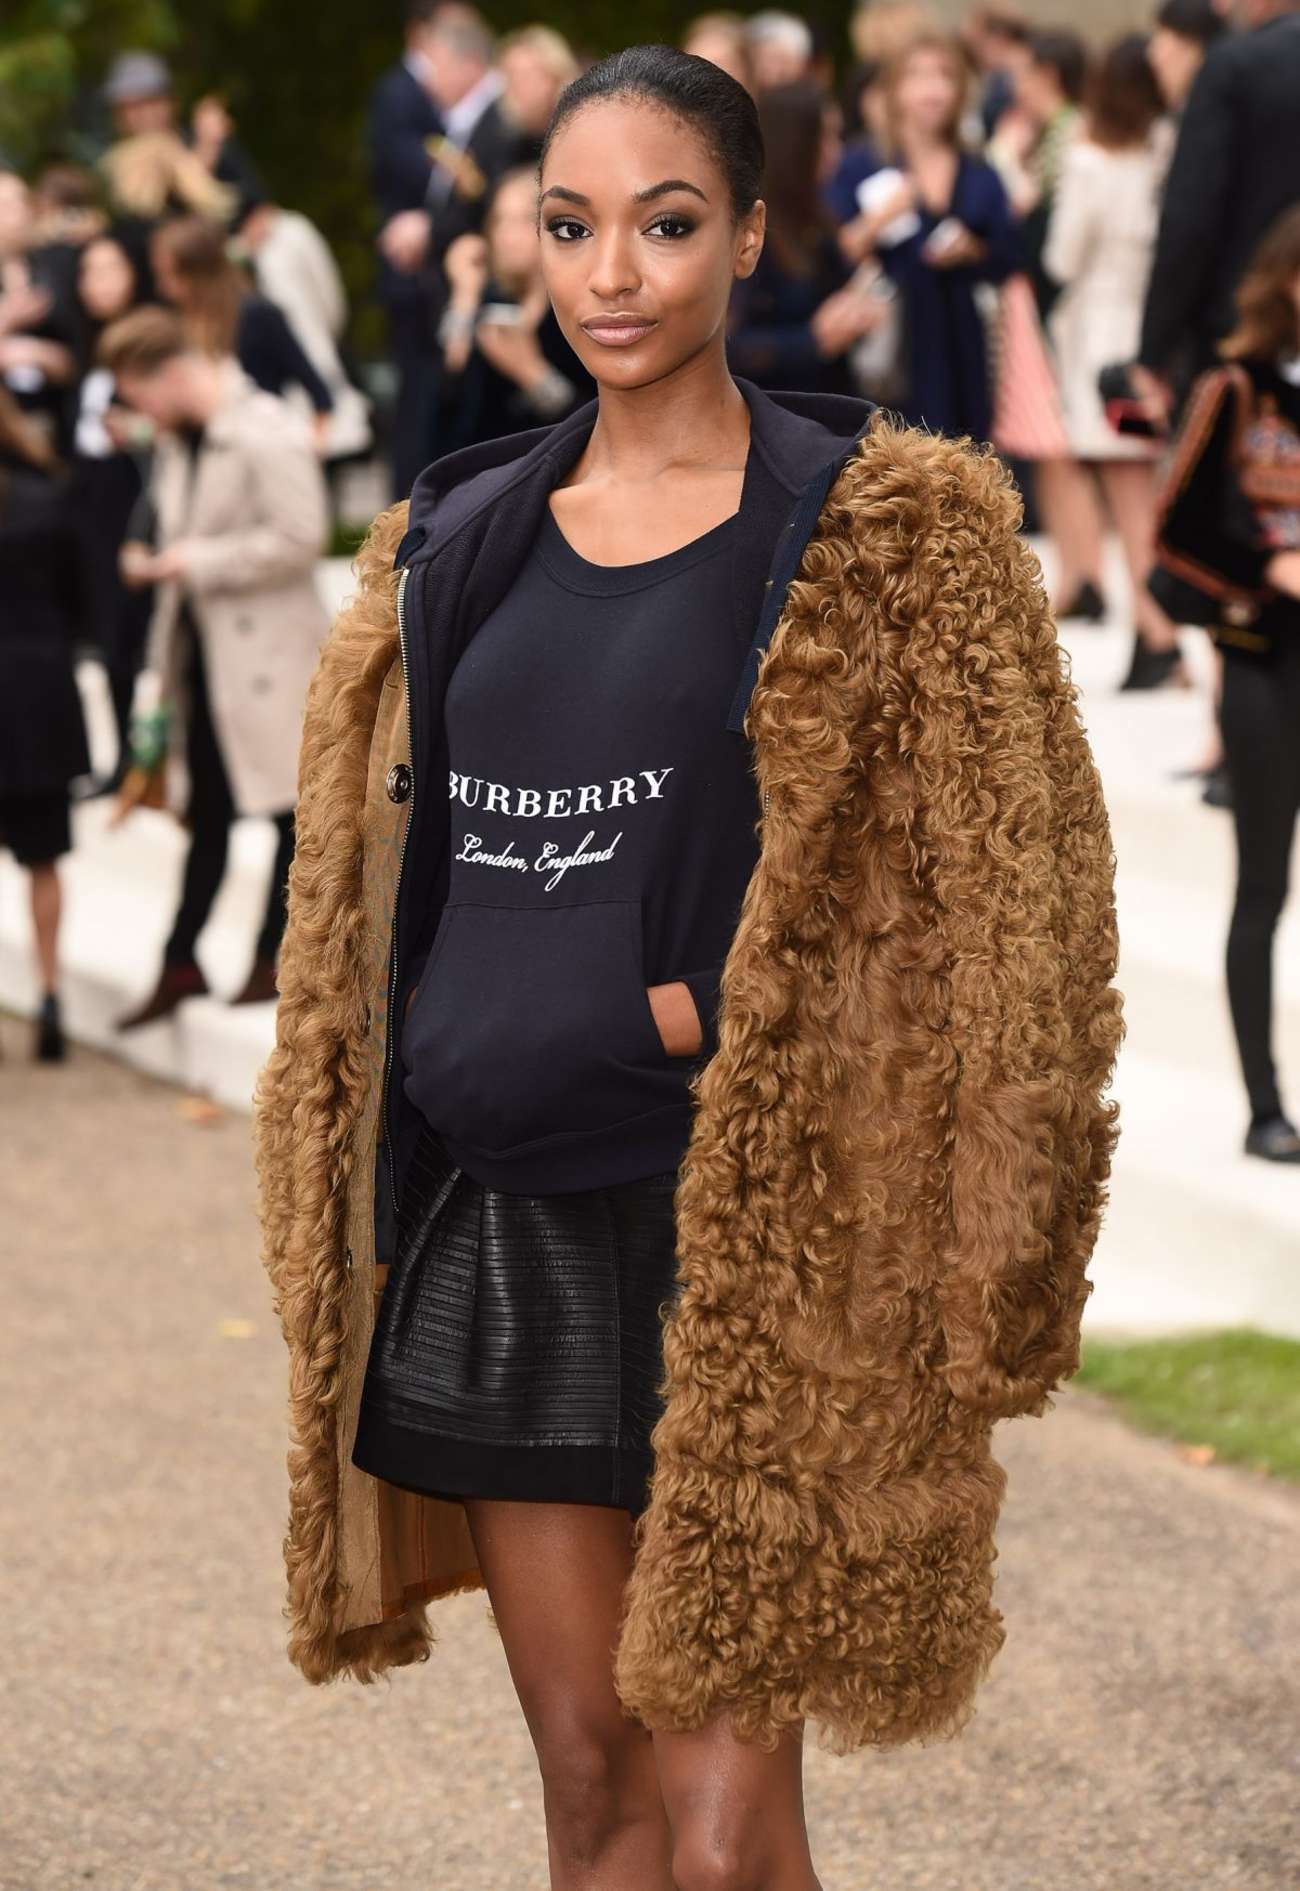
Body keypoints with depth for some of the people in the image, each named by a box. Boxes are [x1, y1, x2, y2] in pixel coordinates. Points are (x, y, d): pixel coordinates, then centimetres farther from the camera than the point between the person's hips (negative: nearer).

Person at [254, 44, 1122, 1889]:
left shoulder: (893, 534, -3)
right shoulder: (454, 543, 11)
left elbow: (1012, 906, -4)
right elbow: (354, 908, 18)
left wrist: (737, 1015, -12)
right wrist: (339, 1233, 12)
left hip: (746, 1231, -5)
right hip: (490, 1224, 5)